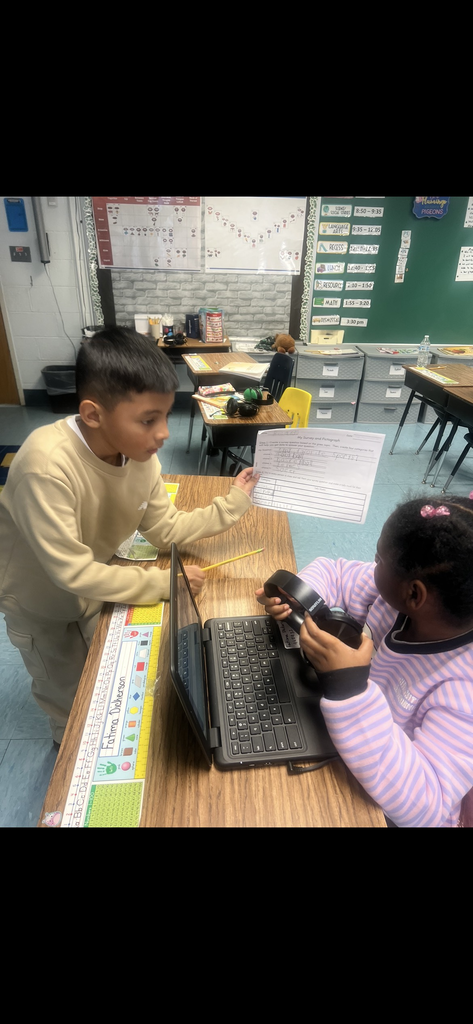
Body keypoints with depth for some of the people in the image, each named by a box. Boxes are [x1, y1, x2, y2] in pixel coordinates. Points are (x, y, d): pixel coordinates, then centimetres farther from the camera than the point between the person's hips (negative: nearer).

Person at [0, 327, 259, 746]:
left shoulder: (139, 453, -21)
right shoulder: (47, 467, -41)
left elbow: (165, 529, -10)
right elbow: (72, 572, -36)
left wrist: (234, 502, -16)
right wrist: (165, 582, -31)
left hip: (95, 587, 5)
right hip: (41, 603, -5)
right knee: (70, 698, 17)